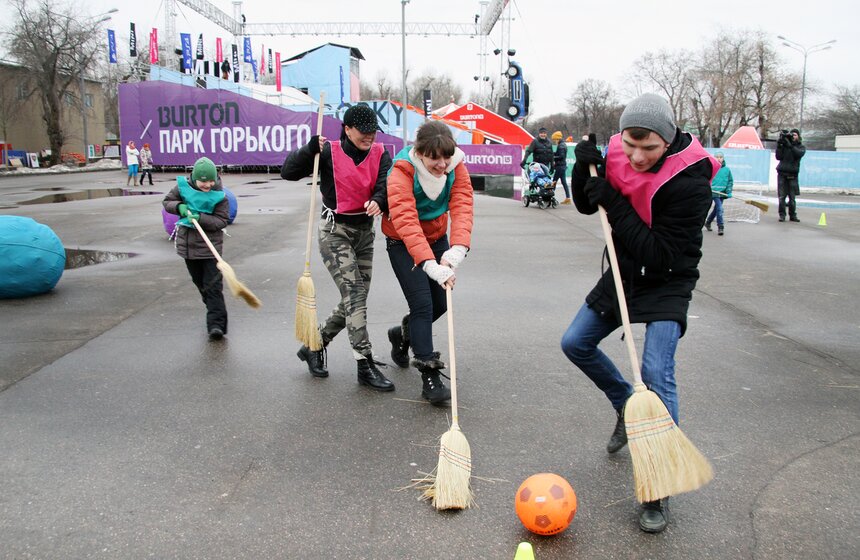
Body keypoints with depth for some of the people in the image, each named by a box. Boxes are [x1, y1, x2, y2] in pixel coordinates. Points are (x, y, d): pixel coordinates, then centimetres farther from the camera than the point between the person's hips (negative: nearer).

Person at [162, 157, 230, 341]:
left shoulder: (218, 196, -13)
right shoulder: (183, 187, -4)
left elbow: (221, 221, -14)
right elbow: (167, 201, 9)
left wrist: (201, 218, -29)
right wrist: (179, 206, -13)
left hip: (210, 246, -4)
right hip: (188, 244, 4)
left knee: (213, 286, -9)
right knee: (200, 283, 18)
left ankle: (216, 324, -11)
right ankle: (215, 311, 37)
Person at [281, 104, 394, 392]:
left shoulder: (380, 155, 2)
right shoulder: (329, 152, -8)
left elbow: (387, 182, -16)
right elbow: (288, 172, -12)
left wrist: (379, 200, -37)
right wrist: (310, 149, -27)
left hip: (364, 230, 6)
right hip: (334, 230, -5)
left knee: (355, 300, 10)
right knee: (354, 295, -14)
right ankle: (365, 365, -10)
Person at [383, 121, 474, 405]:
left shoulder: (456, 166, -16)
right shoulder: (401, 173, -30)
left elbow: (462, 206, -27)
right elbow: (406, 222, -40)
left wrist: (457, 248, -45)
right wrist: (431, 265, -52)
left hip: (437, 238, 5)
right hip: (402, 244, -5)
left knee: (440, 304, 9)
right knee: (422, 303, -13)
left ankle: (402, 334, 40)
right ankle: (430, 377, -6)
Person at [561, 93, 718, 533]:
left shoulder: (690, 182, -28)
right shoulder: (618, 154, -11)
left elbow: (660, 256, -29)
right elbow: (586, 206, 2)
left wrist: (615, 205, -33)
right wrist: (584, 169, -19)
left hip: (668, 282, -6)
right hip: (624, 272, 7)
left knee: (656, 371, -18)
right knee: (575, 344, 9)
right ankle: (626, 408, 34)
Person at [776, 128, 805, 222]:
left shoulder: (801, 147, 8)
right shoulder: (784, 144, 9)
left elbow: (799, 154, -14)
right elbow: (778, 157, 0)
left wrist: (790, 145, -23)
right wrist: (779, 145, -11)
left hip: (792, 175, 0)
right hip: (782, 173, 0)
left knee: (792, 197, 0)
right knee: (782, 197, -4)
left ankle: (793, 215, 9)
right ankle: (782, 215, 3)